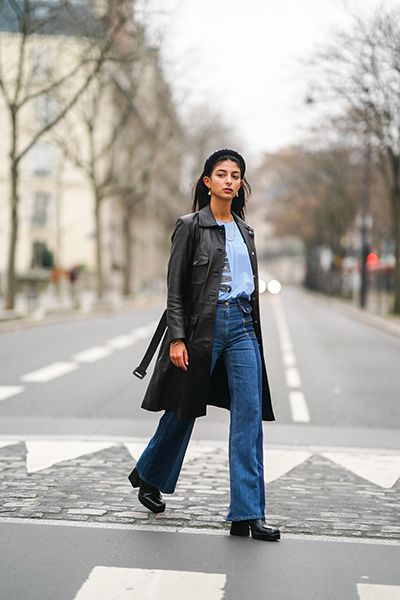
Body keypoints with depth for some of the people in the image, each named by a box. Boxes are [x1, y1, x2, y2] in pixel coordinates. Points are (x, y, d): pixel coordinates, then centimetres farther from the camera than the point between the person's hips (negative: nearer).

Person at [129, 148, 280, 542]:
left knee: (250, 416, -5)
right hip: (202, 325, -5)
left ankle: (247, 514, -4)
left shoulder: (245, 230, 14)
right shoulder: (191, 226, -4)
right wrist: (177, 338, -14)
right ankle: (148, 475, 36)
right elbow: (175, 287, -7)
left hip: (242, 326, 5)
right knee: (184, 409, 8)